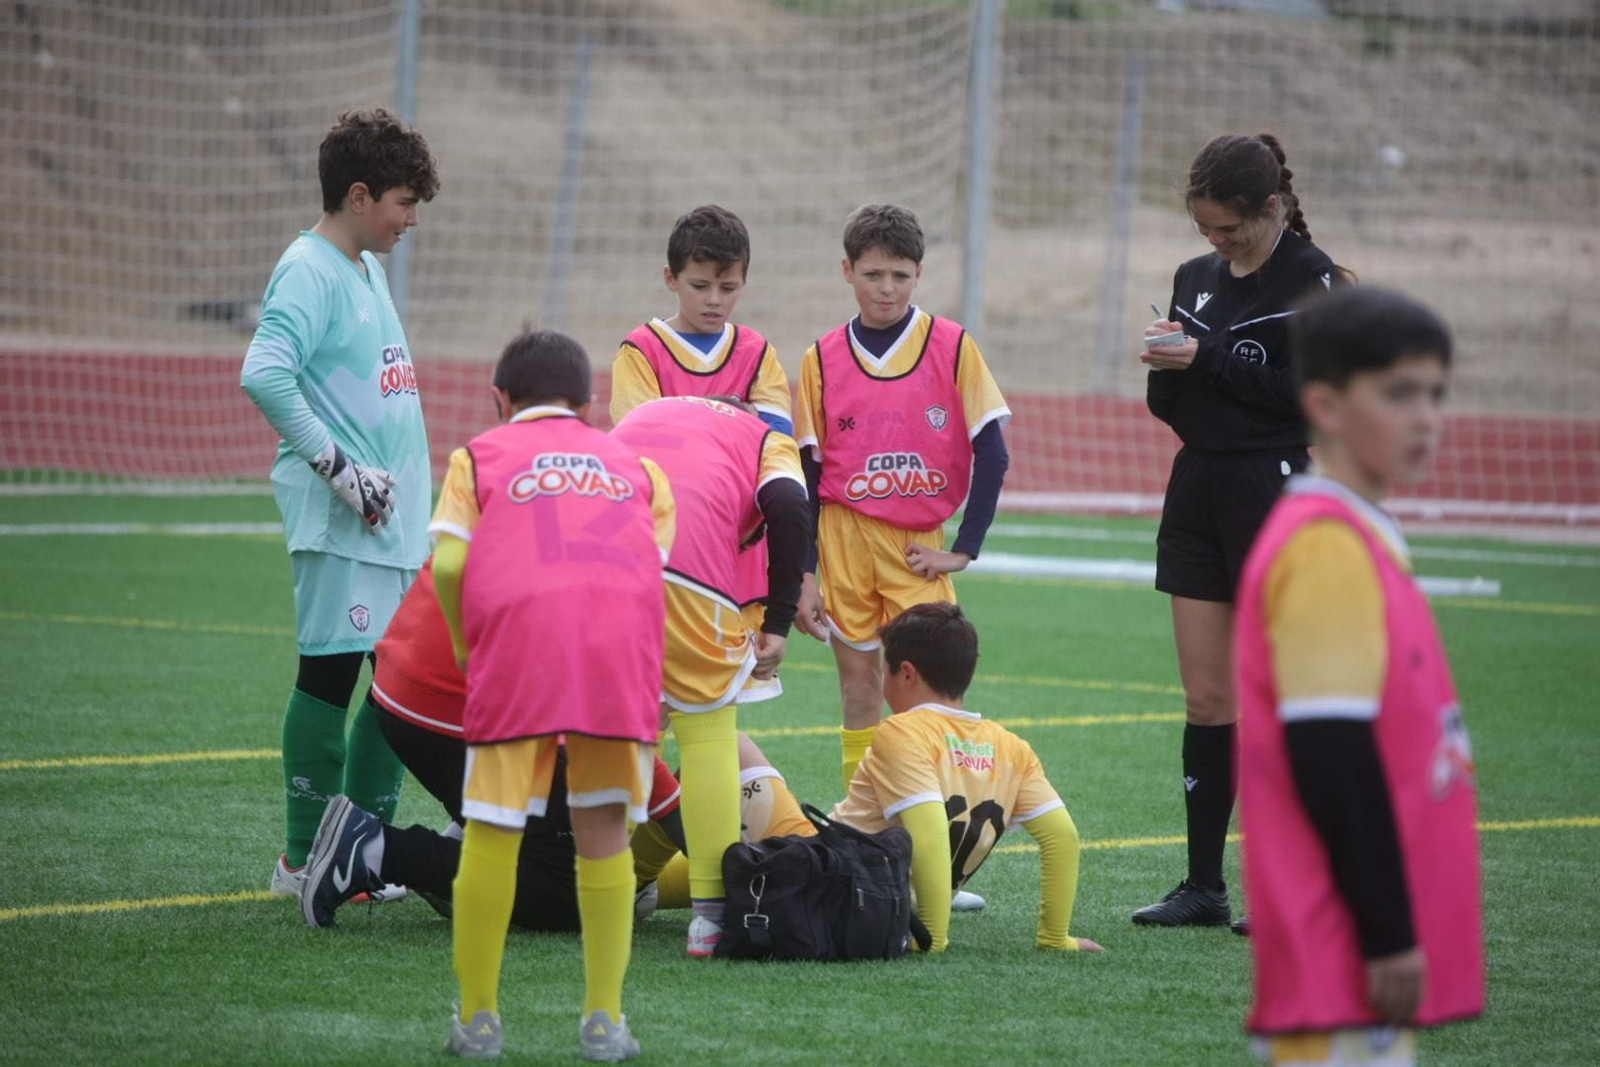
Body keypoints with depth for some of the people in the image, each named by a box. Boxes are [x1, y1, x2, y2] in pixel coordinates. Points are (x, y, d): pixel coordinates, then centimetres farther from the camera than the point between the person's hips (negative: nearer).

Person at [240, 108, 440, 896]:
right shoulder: (309, 271, -12)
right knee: (330, 673, -5)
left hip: (396, 517, 9)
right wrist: (338, 466, -22)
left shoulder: (370, 270, 17)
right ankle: (305, 856, 2)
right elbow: (264, 374, -26)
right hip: (338, 523, -9)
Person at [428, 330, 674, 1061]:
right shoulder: (634, 465, 30)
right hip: (624, 625, 2)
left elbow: (448, 563, 7)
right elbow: (653, 565, 15)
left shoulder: (480, 456, 24)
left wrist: (467, 646, 22)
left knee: (492, 830, 5)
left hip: (517, 618, -1)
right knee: (604, 831, 9)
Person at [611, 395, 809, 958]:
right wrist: (778, 623, 3)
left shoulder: (646, 411, 40)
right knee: (708, 735, 9)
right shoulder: (770, 442, 26)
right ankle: (712, 913, 5)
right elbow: (788, 507, 3)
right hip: (685, 574, -4)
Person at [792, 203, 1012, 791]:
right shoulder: (822, 360, 3)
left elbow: (991, 455, -1)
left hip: (919, 544, -1)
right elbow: (807, 473, 6)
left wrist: (964, 548, -6)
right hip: (845, 538, 1)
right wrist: (805, 575, 1)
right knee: (859, 684, 4)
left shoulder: (952, 348, -2)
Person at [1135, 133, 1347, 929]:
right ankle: (1203, 886, 10)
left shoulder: (1311, 279, -8)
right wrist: (1165, 367, -5)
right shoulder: (1196, 278, 12)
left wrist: (1208, 361, -17)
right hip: (1199, 494, 7)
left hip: (1275, 493, -7)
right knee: (1205, 699, 6)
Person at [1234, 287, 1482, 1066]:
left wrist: (1395, 925, 17)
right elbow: (1330, 759, -19)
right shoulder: (1325, 548, -14)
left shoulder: (1362, 541, 15)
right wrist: (1389, 934, -19)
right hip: (1345, 958, -10)